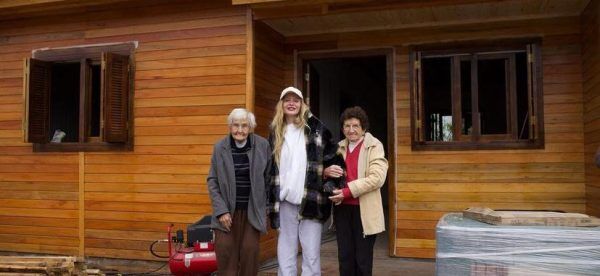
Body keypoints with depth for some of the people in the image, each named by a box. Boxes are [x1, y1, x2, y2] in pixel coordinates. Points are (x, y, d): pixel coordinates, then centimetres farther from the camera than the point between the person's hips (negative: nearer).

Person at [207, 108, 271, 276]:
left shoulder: (263, 145, -2)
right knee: (225, 252, -1)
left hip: (252, 211, 0)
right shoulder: (219, 147, -2)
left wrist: (267, 208, 4)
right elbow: (212, 181, 0)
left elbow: (268, 178, 4)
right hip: (227, 210, 0)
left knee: (250, 252, 3)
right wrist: (221, 210, -9)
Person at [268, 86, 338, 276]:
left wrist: (327, 170, -2)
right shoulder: (276, 132, 11)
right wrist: (271, 199, 10)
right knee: (286, 255, 7)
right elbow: (269, 167, 15)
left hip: (311, 200, -2)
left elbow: (332, 153, 14)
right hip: (285, 201, 3)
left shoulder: (315, 128, 2)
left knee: (312, 256, 0)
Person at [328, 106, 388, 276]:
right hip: (342, 209, 5)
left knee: (363, 260, 5)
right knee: (345, 258, 11)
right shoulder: (340, 147, 11)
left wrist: (348, 191, -21)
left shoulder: (374, 146, -5)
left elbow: (377, 178, -16)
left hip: (364, 210, -5)